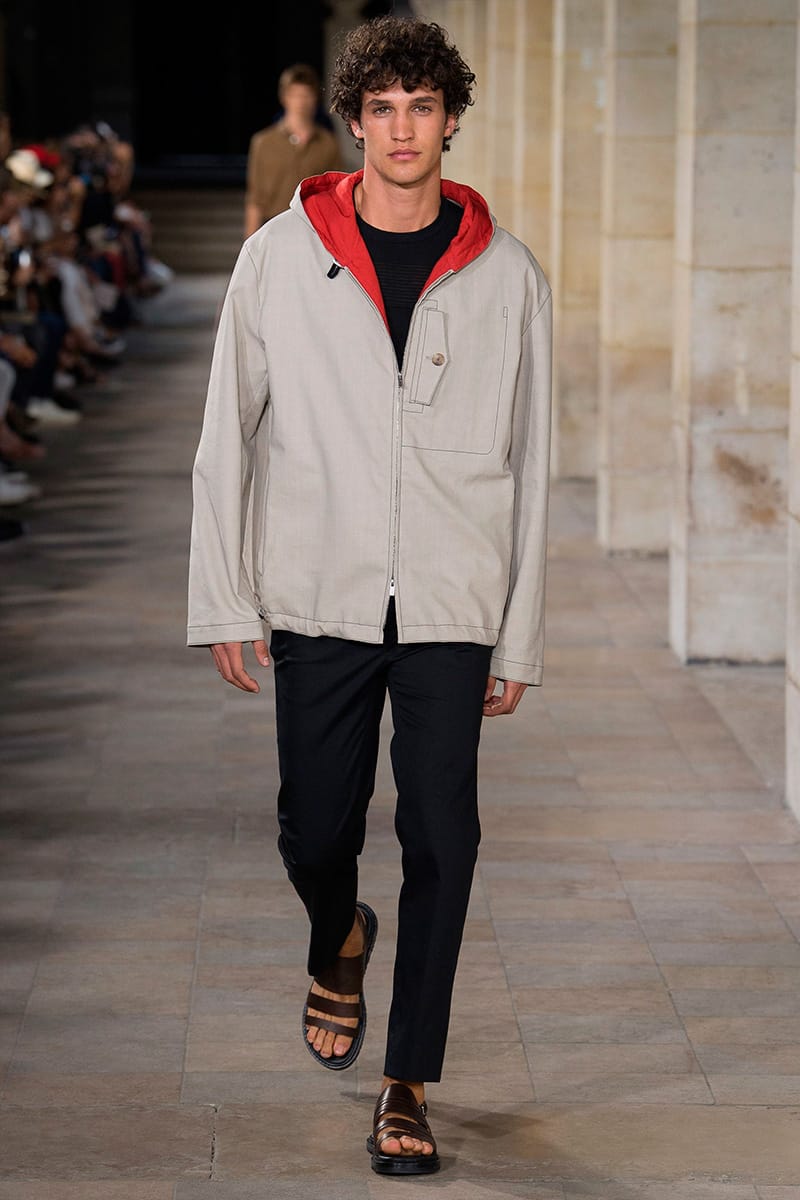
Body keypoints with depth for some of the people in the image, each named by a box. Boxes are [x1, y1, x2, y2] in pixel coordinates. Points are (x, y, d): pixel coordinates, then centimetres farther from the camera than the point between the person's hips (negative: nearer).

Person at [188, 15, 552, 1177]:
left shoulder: (506, 275, 3)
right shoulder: (281, 257, 1)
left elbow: (528, 464, 6)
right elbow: (227, 437, 5)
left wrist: (520, 635, 4)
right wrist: (225, 600, 0)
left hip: (453, 607, 0)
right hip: (319, 599, 0)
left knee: (441, 843, -3)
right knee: (316, 832, 6)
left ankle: (409, 1085, 9)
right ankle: (340, 941, 42)